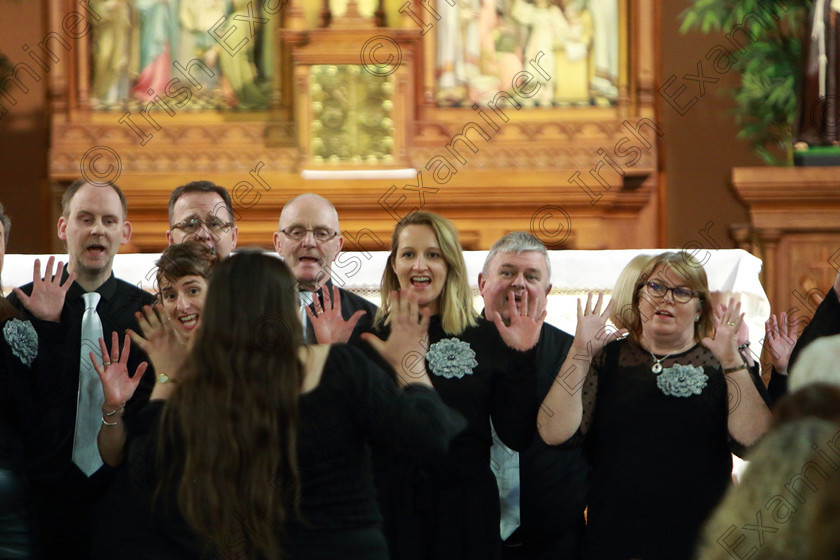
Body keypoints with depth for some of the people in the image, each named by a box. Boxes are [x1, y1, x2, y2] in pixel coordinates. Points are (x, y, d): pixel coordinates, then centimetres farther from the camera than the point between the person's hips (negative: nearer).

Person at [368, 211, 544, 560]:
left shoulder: (486, 337, 3)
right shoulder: (369, 335, 2)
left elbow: (517, 437, -1)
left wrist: (522, 358, -8)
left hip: (465, 509, 0)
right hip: (388, 504, 0)